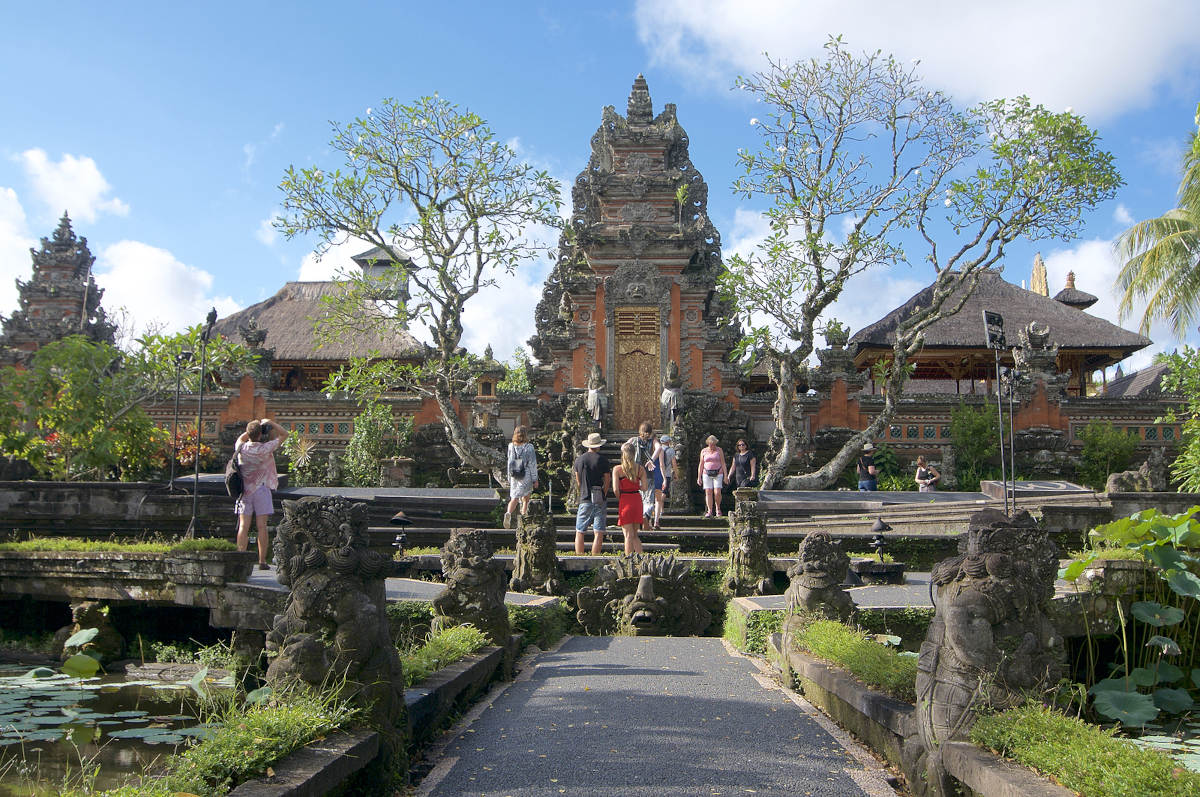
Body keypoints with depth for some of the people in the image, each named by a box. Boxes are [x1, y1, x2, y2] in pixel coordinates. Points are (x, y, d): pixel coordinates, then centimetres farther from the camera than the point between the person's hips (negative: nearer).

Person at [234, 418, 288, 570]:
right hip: (261, 489, -3)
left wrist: (252, 429, 20)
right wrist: (270, 422, 5)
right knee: (261, 526, -1)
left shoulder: (241, 448, -1)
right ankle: (262, 561, 0)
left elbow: (241, 438, 25)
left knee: (243, 526, 3)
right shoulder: (265, 448, -11)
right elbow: (284, 434, 0)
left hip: (244, 489, 3)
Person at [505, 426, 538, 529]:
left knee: (514, 498, 3)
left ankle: (508, 513, -23)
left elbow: (509, 463, 8)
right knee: (525, 499, 12)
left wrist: (509, 478, 17)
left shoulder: (511, 446, 0)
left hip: (514, 477, 3)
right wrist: (535, 479, -1)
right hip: (526, 477, -3)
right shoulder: (529, 447, -10)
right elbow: (532, 464, -8)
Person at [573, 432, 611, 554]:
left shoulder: (579, 459, 6)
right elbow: (607, 480, -2)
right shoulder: (602, 459, -4)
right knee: (598, 533, -1)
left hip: (585, 500, 2)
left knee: (579, 532, 9)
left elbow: (578, 481, 13)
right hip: (600, 501, -2)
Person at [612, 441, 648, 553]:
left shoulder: (617, 469, -7)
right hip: (637, 501, 3)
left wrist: (620, 499, 6)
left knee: (629, 535, 0)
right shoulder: (640, 469, 1)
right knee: (635, 535, 16)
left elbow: (616, 489, -11)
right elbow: (644, 487, -4)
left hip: (625, 501, -3)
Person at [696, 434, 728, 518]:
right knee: (708, 493, -5)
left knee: (717, 493, -11)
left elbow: (723, 463, 2)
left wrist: (725, 475, -5)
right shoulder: (703, 451, 6)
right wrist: (699, 477, 4)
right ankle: (710, 511, -1)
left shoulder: (719, 450, 3)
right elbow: (701, 465, 8)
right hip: (707, 474, 1)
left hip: (718, 474, -1)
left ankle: (718, 508, 12)